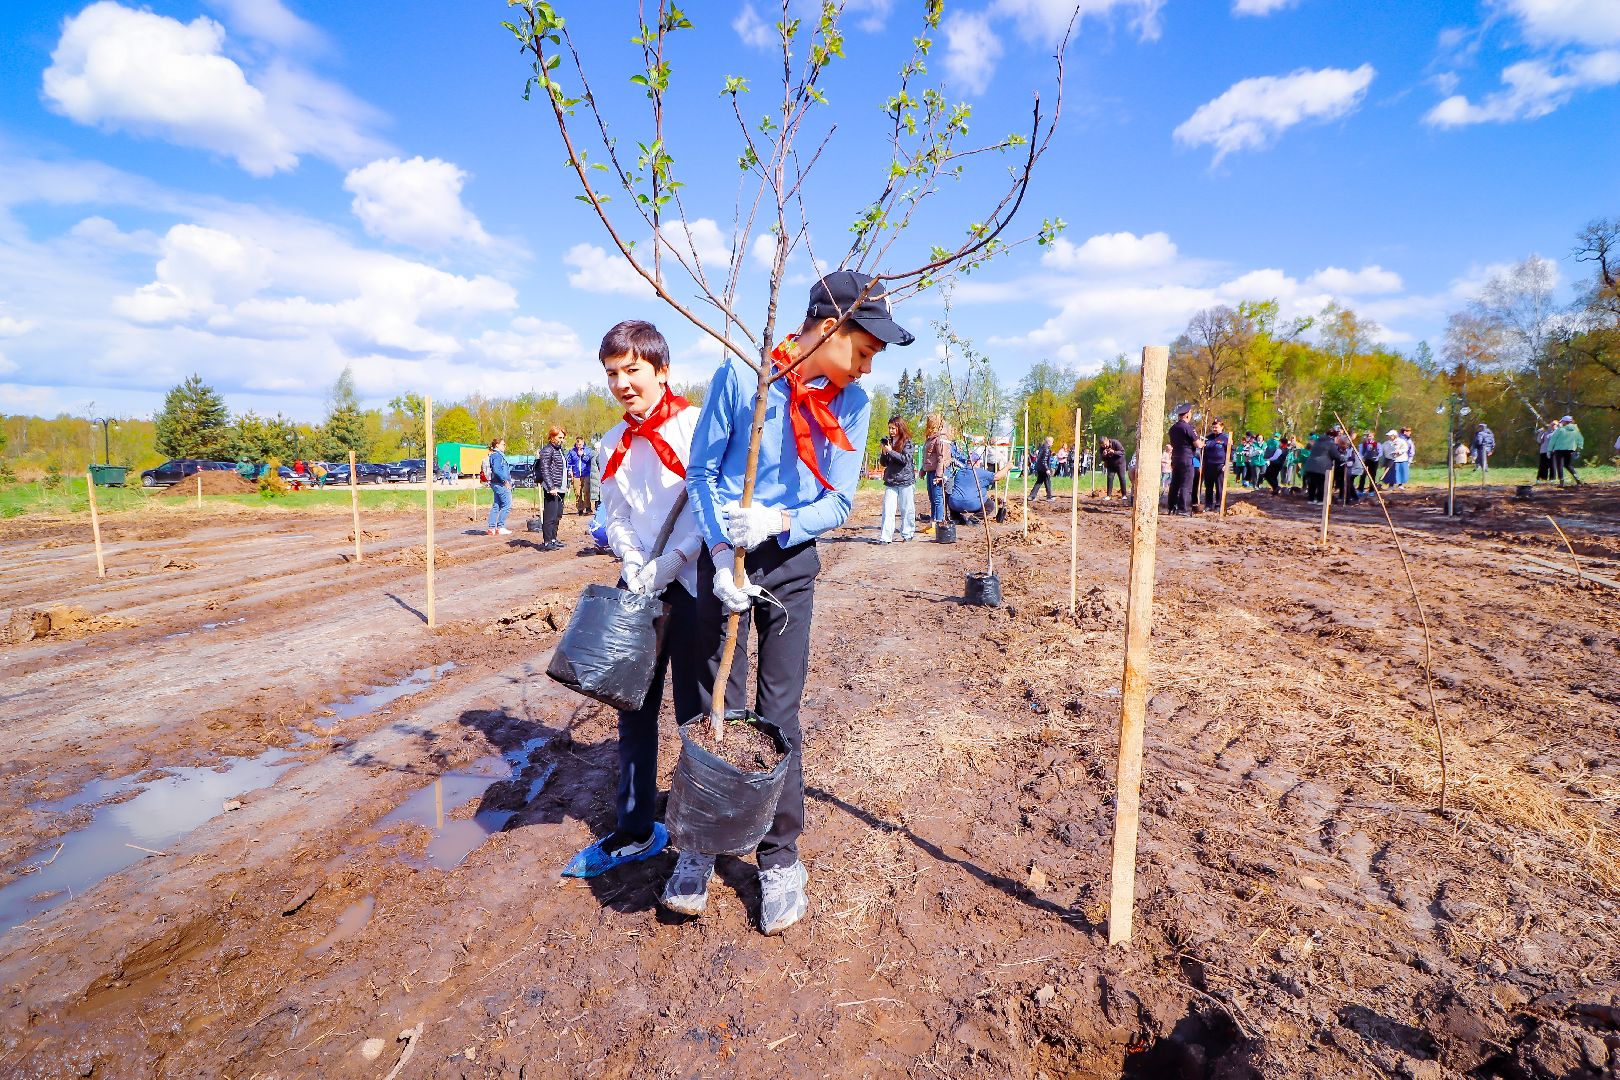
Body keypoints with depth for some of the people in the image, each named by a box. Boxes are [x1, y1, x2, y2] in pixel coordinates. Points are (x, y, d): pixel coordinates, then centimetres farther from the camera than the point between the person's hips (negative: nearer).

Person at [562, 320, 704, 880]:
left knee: (695, 708, 4)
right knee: (634, 707, 12)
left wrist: (670, 561, -19)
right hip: (639, 585, 6)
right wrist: (632, 561, -6)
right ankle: (634, 830, 27)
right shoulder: (614, 444, 11)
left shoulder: (694, 424, -7)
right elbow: (616, 517, 12)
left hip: (692, 582, -6)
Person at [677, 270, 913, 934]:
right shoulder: (740, 375, -12)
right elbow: (702, 471, -6)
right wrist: (720, 551, -17)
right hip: (723, 556, -1)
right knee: (716, 704, 6)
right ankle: (701, 844, 26)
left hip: (793, 563, 1)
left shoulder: (852, 402, -4)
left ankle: (780, 859, 20)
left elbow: (839, 502, -3)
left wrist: (778, 522, -22)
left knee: (779, 711, 5)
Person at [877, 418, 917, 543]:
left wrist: (890, 451, -16)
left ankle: (907, 534, 19)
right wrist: (884, 452, -6)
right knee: (888, 509, -5)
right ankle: (885, 537, -8)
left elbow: (905, 459, -15)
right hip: (890, 481, 4)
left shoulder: (907, 442, -2)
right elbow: (884, 463, 13)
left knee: (906, 509, 5)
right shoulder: (888, 441, 11)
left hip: (906, 481, -3)